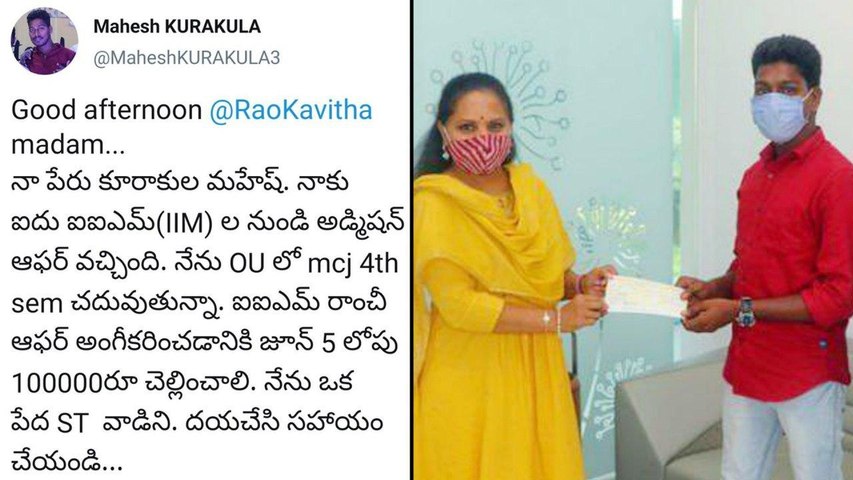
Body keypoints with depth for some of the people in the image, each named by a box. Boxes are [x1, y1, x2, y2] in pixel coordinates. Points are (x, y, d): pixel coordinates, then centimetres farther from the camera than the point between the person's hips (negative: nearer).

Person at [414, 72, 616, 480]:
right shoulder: (434, 203, -11)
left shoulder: (531, 187, 7)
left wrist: (580, 285, -5)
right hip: (467, 381, -5)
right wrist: (555, 318, -16)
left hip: (535, 374, 5)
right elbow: (459, 304, -17)